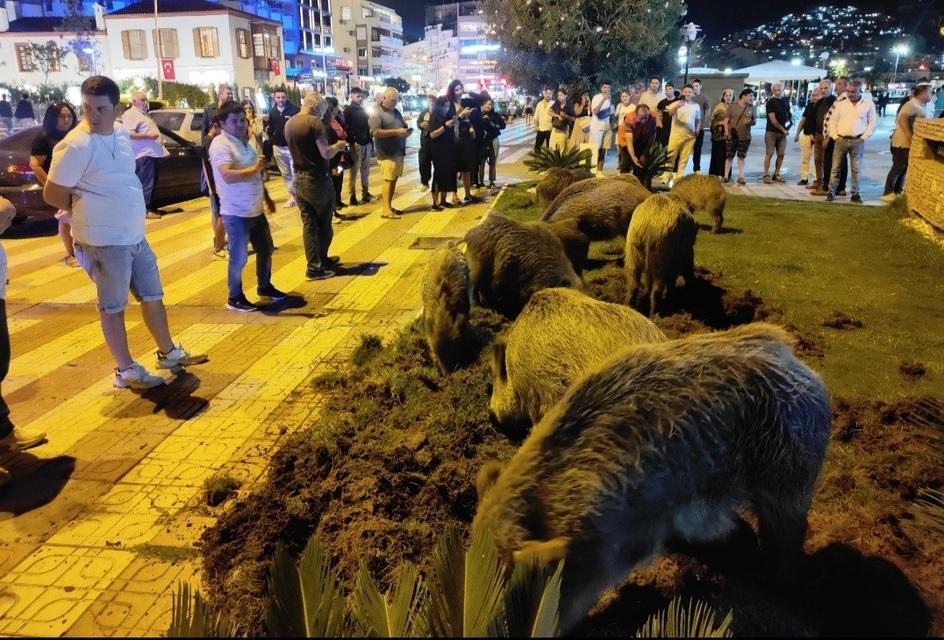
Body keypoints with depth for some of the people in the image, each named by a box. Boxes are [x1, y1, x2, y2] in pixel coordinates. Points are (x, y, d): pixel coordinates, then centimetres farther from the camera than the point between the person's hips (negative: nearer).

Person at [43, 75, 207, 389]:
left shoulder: (121, 133, 5)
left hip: (135, 235, 8)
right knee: (113, 307, 5)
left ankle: (168, 353, 33)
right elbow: (52, 195, -14)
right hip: (105, 242, -8)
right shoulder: (77, 145, -19)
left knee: (152, 296, 17)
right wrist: (89, 214, 0)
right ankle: (126, 370, 17)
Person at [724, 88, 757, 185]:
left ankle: (741, 177, 11)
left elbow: (755, 121, 11)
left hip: (745, 137, 2)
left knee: (741, 157, 8)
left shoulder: (752, 107, 7)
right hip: (732, 136, -2)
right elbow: (727, 120, 0)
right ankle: (726, 176, 10)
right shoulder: (733, 106, -2)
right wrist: (728, 131, -10)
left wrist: (750, 121, -12)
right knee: (729, 156, 2)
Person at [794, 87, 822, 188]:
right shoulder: (809, 106, 11)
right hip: (806, 134, 5)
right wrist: (797, 133, 12)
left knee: (817, 159, -4)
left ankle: (817, 179, 0)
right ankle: (804, 178, 16)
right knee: (804, 158, 8)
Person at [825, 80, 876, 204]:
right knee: (835, 167, 2)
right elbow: (832, 121, 9)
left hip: (857, 141, -1)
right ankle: (831, 192, 7)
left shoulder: (869, 104, 3)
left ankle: (855, 194, 8)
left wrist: (863, 138, -5)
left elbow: (872, 123, 3)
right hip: (841, 140, 1)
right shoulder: (841, 104, 7)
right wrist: (835, 136, -1)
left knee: (856, 168, 2)